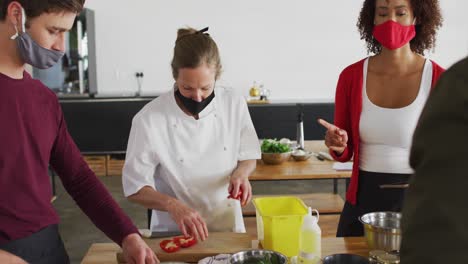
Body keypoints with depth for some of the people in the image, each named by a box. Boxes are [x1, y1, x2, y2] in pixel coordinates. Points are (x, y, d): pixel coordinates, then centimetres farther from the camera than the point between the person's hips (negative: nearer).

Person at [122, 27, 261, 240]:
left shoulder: (234, 104, -7)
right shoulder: (149, 119, -16)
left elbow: (248, 156, 7)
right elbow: (135, 188, -9)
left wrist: (240, 173, -15)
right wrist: (173, 205, -26)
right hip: (175, 232, -1)